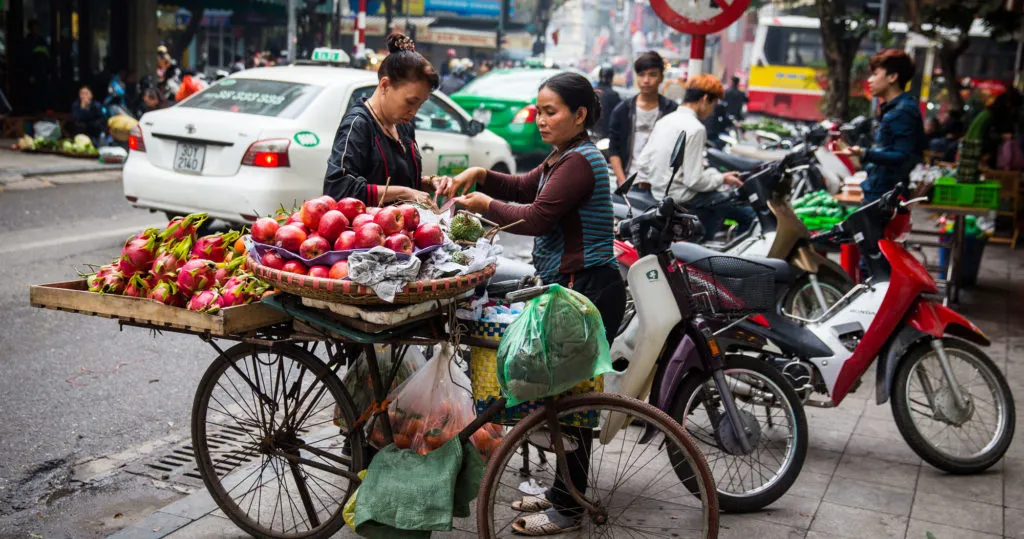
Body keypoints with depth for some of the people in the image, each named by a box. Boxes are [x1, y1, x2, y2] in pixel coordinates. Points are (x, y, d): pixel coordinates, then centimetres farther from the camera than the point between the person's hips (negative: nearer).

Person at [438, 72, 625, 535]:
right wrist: (479, 175, 5)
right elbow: (525, 188, 21)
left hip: (587, 289, -11)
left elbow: (537, 216, -21)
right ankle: (561, 492, 29)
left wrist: (486, 204, -6)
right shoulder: (566, 157, 17)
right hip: (571, 287, 11)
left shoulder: (581, 160, -16)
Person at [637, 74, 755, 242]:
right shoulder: (695, 128, -17)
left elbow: (642, 162, 10)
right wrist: (722, 179, -5)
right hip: (683, 200, -9)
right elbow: (694, 180, -19)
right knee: (749, 215, -3)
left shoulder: (664, 121, 7)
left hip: (659, 195, 9)